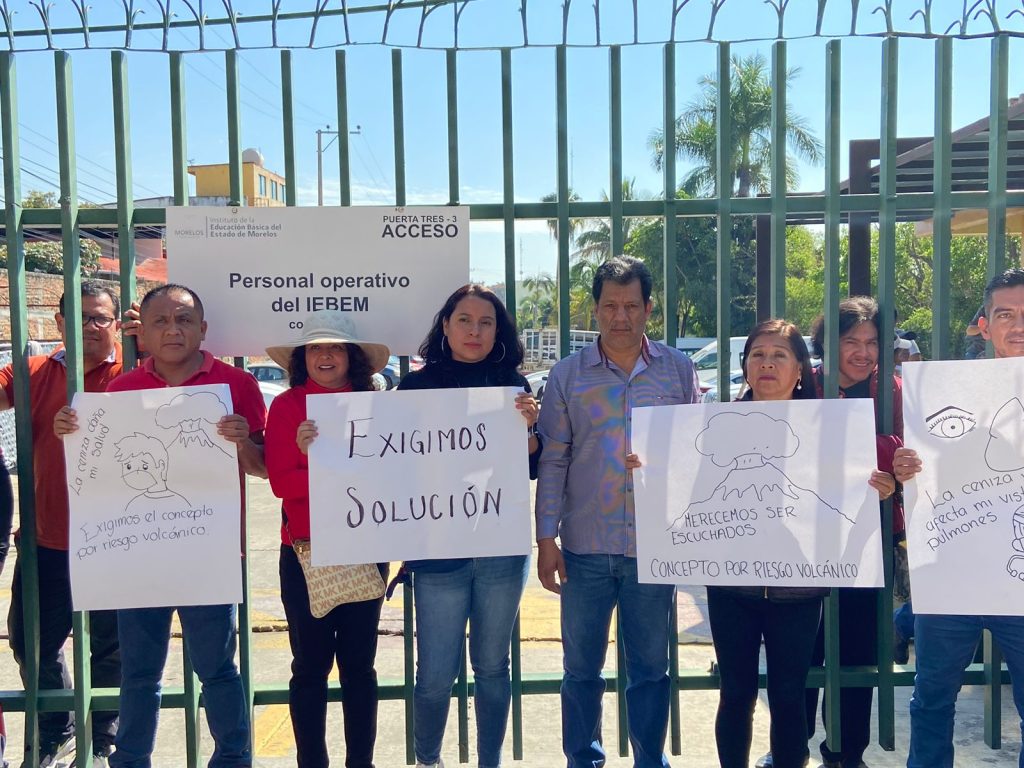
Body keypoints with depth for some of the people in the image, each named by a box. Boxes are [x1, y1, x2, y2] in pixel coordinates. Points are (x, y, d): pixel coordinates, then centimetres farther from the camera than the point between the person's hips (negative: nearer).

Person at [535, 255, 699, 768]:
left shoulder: (678, 370, 4)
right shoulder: (568, 375, 2)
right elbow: (553, 461, 1)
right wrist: (546, 539, -3)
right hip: (585, 546, 0)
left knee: (650, 668, 13)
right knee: (581, 668, 12)